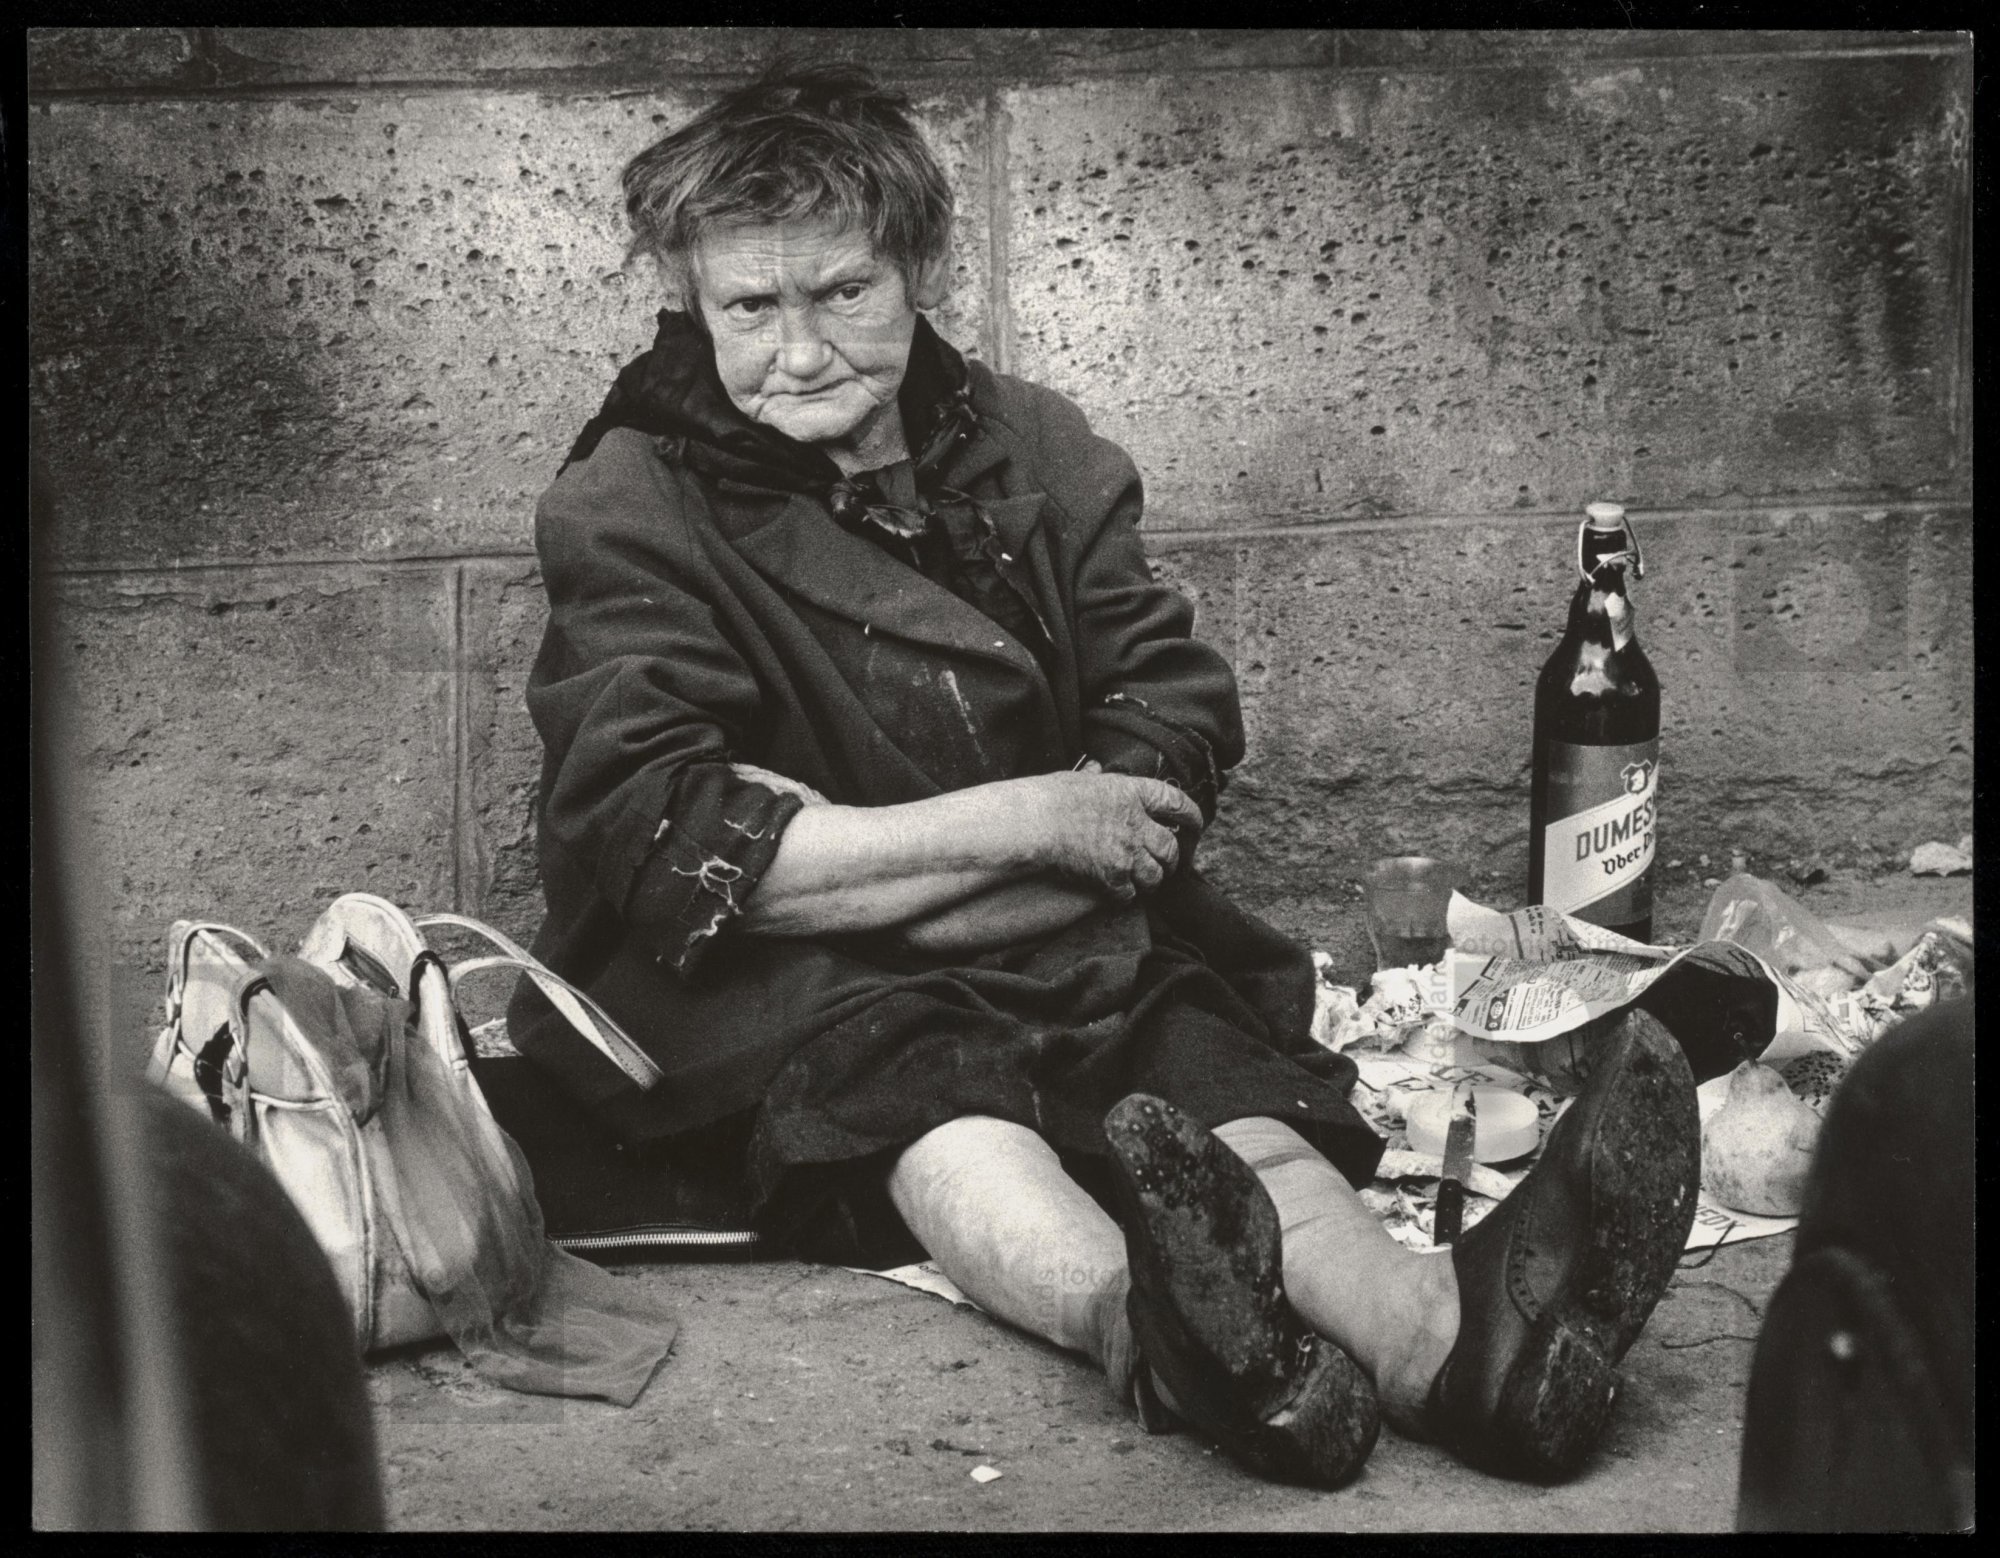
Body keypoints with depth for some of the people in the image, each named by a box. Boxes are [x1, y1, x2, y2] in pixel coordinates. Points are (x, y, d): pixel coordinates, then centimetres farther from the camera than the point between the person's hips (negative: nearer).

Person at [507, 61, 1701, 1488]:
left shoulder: (1033, 450, 12)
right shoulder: (630, 510, 1)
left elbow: (1181, 732, 2)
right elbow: (663, 847, -12)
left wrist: (849, 866, -12)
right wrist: (1028, 820, -16)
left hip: (1070, 951, 4)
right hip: (784, 999, -3)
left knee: (1214, 1058, -28)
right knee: (910, 1078, -37)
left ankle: (1444, 1332, -59)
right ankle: (1151, 1318, -69)